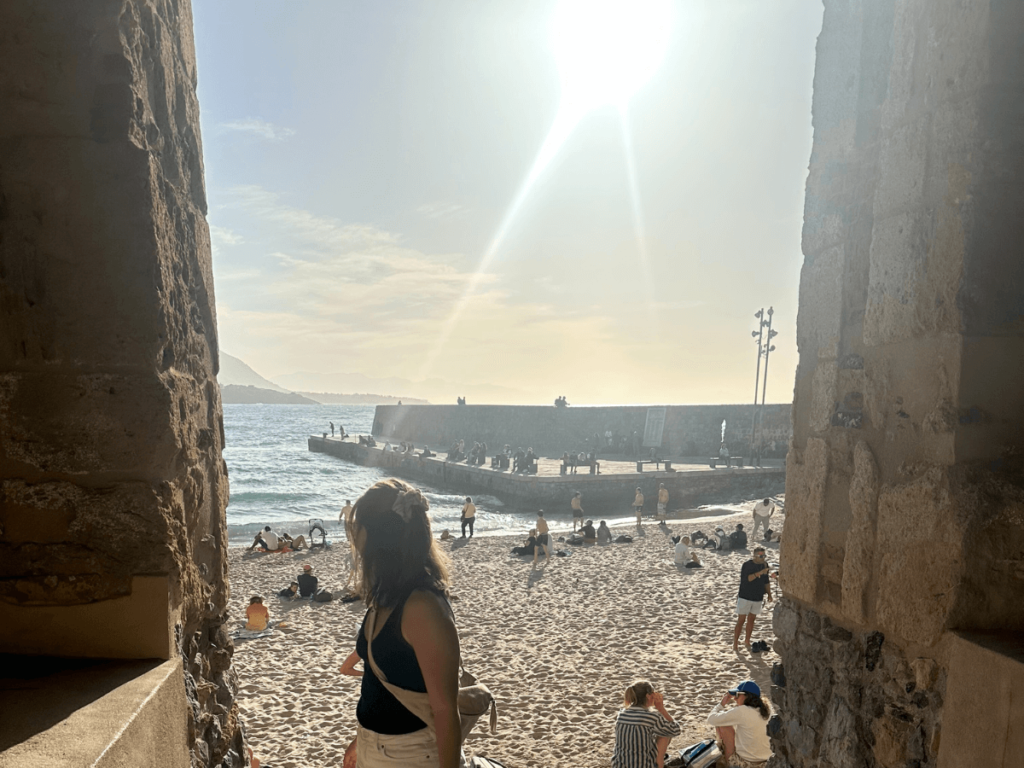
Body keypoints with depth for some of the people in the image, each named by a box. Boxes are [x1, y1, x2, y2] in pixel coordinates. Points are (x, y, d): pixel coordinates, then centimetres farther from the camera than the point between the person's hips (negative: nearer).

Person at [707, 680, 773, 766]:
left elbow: (711, 719, -16)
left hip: (745, 763, -7)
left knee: (720, 723, -3)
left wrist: (722, 704, -2)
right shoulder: (766, 710, -2)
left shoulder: (741, 711, -22)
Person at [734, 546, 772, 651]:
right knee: (741, 620, -3)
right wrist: (759, 573, -32)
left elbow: (766, 581, 15)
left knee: (751, 619, 14)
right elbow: (745, 579, -27)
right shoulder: (747, 565, -14)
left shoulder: (765, 565, 4)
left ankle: (747, 641, 27)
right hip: (745, 597, -5)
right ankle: (735, 643, 2)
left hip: (758, 598, 5)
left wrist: (769, 594, 10)